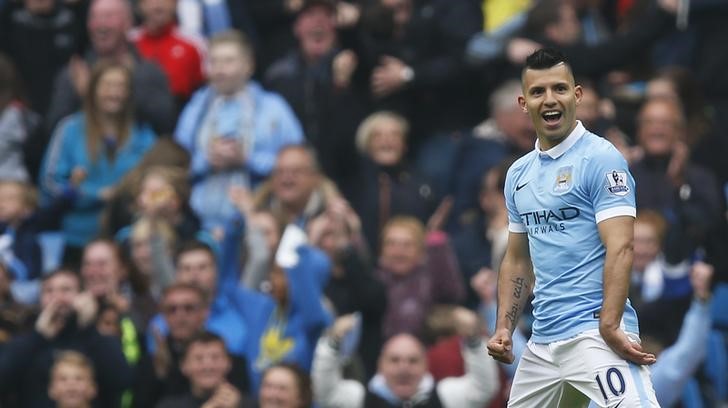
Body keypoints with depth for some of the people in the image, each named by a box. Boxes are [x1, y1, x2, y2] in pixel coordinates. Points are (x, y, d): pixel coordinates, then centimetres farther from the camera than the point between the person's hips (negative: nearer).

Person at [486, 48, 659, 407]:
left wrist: (610, 326, -24)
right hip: (542, 342, 8)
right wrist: (504, 328, 12)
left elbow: (620, 249, -14)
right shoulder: (519, 174, 16)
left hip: (595, 329, -8)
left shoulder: (601, 159, -6)